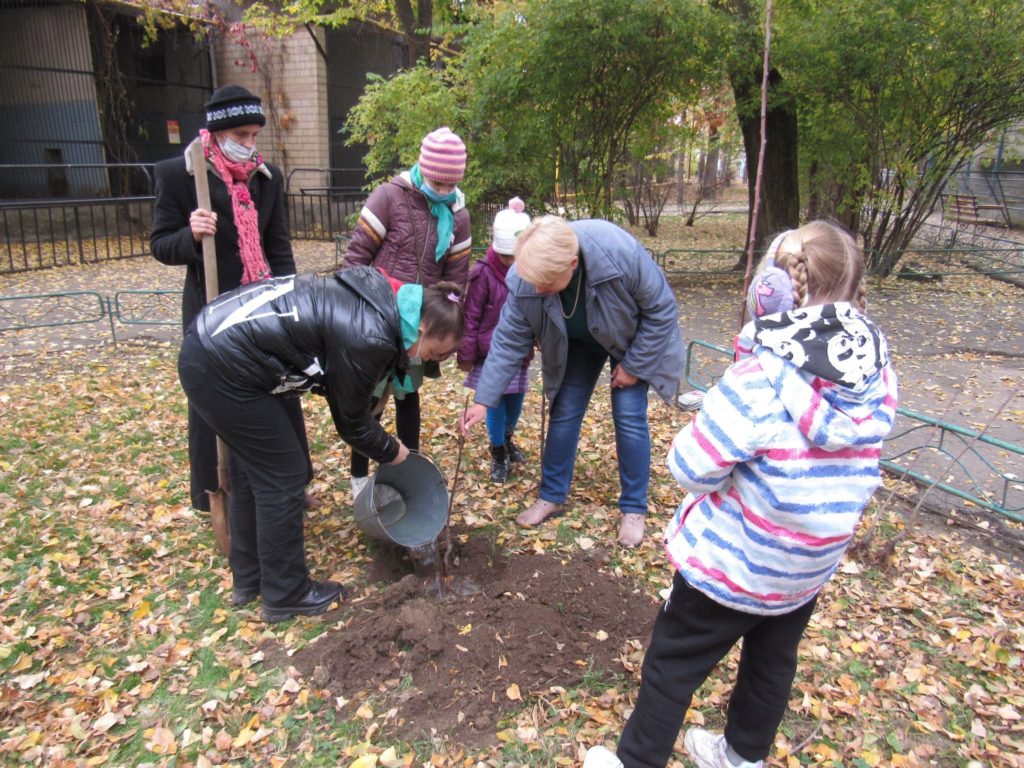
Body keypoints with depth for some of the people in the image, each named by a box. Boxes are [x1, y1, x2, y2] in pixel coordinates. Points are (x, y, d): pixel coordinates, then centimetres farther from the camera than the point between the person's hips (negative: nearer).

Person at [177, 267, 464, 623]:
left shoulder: (381, 298, 4)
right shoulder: (368, 338, -22)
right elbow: (351, 423, -5)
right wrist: (392, 451, 10)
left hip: (211, 344, 10)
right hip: (225, 368, -10)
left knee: (253, 470, 20)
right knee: (282, 477, 2)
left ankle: (248, 580, 36)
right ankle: (286, 595, 18)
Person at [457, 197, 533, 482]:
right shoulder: (484, 273, -15)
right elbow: (471, 317, -11)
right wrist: (466, 354, -9)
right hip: (490, 355, -3)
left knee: (515, 402, 15)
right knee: (495, 405, 5)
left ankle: (508, 440, 43)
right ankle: (498, 455, 24)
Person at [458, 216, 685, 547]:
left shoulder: (622, 253, -41)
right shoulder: (525, 280, -32)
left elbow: (661, 310, -25)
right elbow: (508, 341, -21)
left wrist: (632, 365, -20)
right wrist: (484, 400, -26)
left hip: (629, 338, -2)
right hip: (576, 345, 3)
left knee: (629, 418, -6)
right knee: (564, 414, 3)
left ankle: (634, 509, 9)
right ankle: (552, 497, 20)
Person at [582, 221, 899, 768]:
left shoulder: (760, 377, -30)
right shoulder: (876, 371, -9)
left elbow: (691, 469, -24)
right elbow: (843, 457, 5)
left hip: (734, 561, -6)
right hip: (813, 562, 7)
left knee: (672, 665, 14)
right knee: (773, 661, 27)